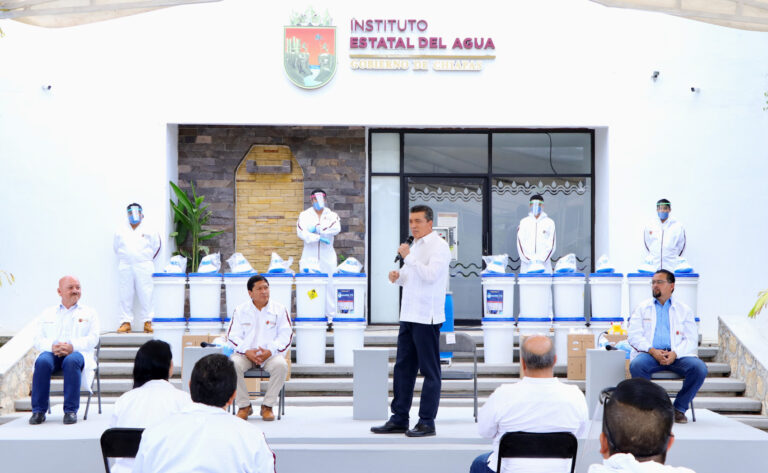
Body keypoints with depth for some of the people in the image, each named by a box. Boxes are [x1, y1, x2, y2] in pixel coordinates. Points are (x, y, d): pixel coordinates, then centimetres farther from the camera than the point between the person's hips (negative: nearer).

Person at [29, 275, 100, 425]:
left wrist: (72, 346, -15)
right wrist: (52, 346, -13)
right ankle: (39, 411, -28)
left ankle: (71, 411, -34)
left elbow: (93, 338, 4)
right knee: (42, 361, -34)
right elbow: (38, 340, 11)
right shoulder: (47, 314, 22)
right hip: (52, 352, 2)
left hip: (78, 352, -1)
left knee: (71, 361, -38)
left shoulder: (89, 313, 19)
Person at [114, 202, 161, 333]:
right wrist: (125, 260, 12)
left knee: (145, 294, -5)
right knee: (125, 295, -1)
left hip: (143, 267, -2)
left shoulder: (149, 231, 6)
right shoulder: (121, 232, 12)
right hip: (125, 267, 2)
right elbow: (116, 248, 17)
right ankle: (126, 322, 1)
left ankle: (147, 322, -1)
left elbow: (155, 247, 11)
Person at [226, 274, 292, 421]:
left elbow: (286, 335, 0)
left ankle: (267, 406, -17)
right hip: (245, 353, 1)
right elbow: (233, 335, 2)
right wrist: (247, 351, -16)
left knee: (281, 365, -34)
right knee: (233, 365, -32)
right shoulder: (240, 310, 7)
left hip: (270, 354, 0)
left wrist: (270, 351, -16)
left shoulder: (279, 309, 5)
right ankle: (244, 406, -15)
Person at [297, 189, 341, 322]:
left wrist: (317, 228, -13)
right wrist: (319, 237, -15)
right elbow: (301, 232, -7)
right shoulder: (305, 215, 10)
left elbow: (336, 228, -9)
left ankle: (331, 316, 0)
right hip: (310, 255, 0)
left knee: (329, 285, -4)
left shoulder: (332, 215, 12)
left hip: (327, 256, 0)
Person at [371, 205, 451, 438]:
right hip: (409, 314, 9)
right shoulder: (416, 246, 19)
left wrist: (407, 257, -17)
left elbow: (430, 274, -22)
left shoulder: (438, 246, -9)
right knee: (402, 368, 10)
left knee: (430, 371, -2)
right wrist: (397, 276, 8)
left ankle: (427, 422, 2)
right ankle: (399, 419, 16)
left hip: (427, 318, -9)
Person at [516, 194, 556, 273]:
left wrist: (541, 259, -7)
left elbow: (551, 244, 3)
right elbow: (520, 244, 3)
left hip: (544, 264, 0)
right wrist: (529, 260, -8)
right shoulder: (523, 222, 9)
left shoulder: (549, 222, 8)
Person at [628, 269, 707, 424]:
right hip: (650, 354, -1)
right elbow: (633, 335, 4)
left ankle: (679, 408, -10)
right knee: (636, 365, -34)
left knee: (699, 368, -28)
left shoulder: (684, 310, 16)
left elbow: (691, 339, 6)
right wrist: (652, 351, -14)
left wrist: (675, 353, -15)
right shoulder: (642, 308, 16)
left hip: (677, 355, 1)